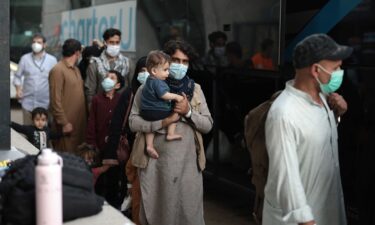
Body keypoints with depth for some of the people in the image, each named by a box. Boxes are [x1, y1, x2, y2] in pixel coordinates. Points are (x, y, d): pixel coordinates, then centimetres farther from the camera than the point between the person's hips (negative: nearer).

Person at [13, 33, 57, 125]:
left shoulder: (52, 60, 1)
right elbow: (18, 76, 10)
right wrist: (18, 90, -5)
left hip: (45, 102, -1)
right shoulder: (25, 58, 4)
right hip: (28, 101, 1)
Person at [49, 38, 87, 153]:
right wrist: (64, 122, -17)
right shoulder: (58, 70, -12)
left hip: (79, 122, 8)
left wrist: (84, 118, 13)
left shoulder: (76, 69, 16)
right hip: (67, 123, -8)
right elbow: (55, 100, -16)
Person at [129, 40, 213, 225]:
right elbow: (133, 122, -6)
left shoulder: (195, 89, 8)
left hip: (188, 162, 2)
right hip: (155, 162, -1)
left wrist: (188, 112, -11)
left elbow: (208, 125, 6)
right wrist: (164, 121, -16)